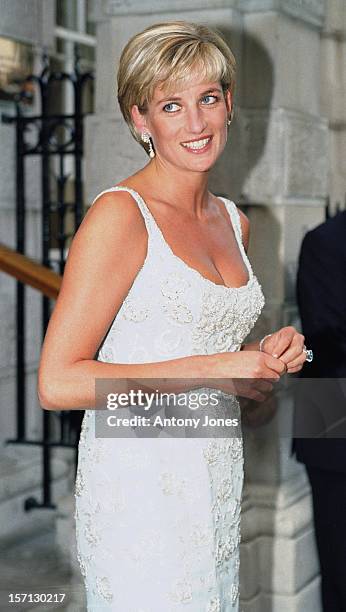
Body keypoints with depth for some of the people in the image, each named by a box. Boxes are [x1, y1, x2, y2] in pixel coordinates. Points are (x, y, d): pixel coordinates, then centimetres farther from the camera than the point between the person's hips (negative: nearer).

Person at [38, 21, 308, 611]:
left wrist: (269, 353, 1)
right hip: (140, 488, -7)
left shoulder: (234, 222, 10)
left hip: (217, 475, 7)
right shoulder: (120, 215, -14)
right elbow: (57, 382, -20)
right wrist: (210, 369, -19)